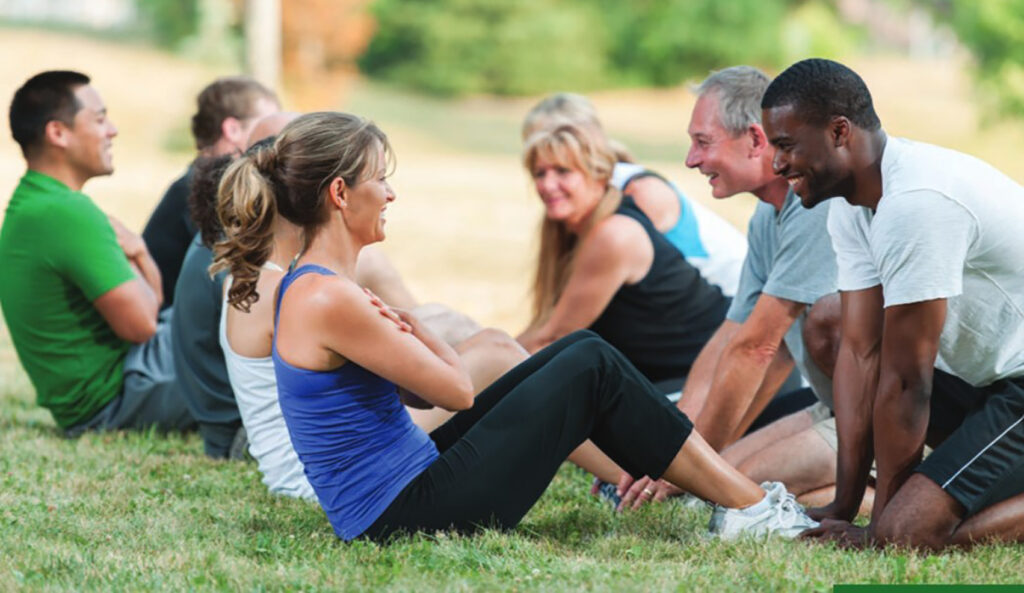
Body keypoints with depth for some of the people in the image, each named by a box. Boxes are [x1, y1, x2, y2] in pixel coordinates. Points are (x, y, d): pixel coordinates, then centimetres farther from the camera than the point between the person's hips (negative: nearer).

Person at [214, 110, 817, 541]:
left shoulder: (311, 288, 9)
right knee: (592, 369, -2)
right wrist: (412, 328, 3)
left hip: (412, 481, 10)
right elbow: (457, 391, -14)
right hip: (406, 516, -10)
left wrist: (399, 330, -6)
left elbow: (423, 387, 14)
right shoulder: (329, 301, -23)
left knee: (583, 349, 11)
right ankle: (749, 508, 9)